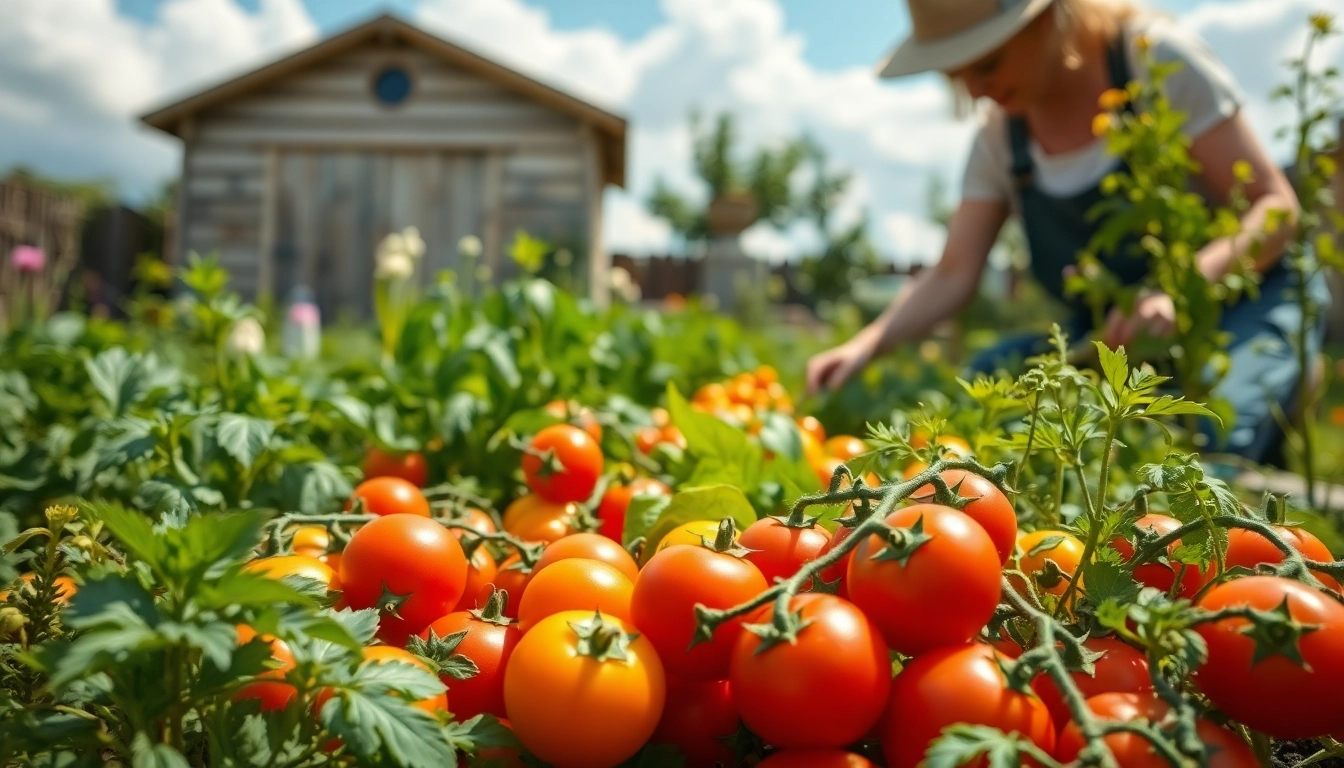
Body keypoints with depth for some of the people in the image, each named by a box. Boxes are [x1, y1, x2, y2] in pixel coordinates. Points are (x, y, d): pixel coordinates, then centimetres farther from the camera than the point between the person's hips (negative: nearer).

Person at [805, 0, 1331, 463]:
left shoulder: (1155, 56, -13)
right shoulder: (1001, 135, -1)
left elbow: (1274, 205, -14)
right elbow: (952, 277, -2)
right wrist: (868, 343, -21)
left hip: (1240, 308, -4)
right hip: (1110, 335, 4)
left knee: (1203, 446, -35)